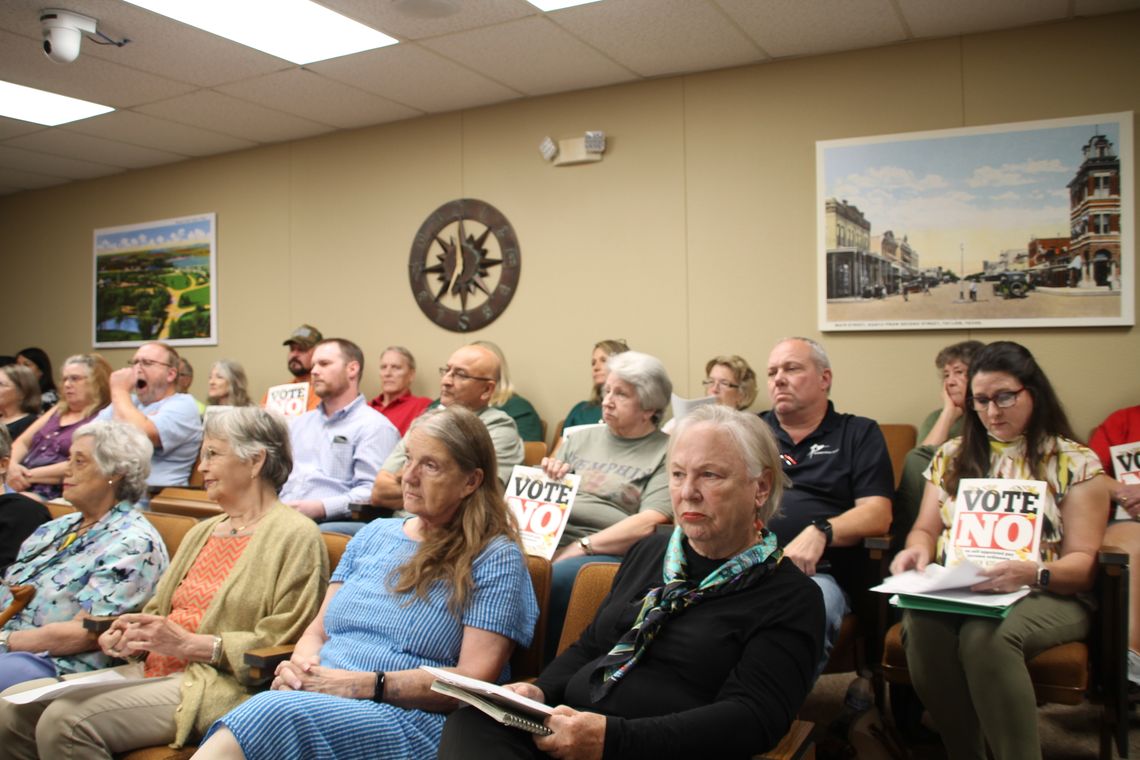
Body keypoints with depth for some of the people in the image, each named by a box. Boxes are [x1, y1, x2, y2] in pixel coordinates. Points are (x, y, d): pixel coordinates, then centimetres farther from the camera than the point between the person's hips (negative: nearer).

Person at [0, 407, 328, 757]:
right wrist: (131, 636, 2)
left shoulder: (295, 537, -8)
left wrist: (191, 644, -17)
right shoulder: (201, 533, 21)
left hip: (216, 686, -8)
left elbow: (282, 647, -15)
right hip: (151, 670, 9)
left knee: (65, 721, -24)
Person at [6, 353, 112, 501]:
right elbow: (22, 442, 19)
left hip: (53, 492, -7)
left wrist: (30, 475, -11)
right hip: (19, 485, 7)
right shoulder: (58, 410, 22)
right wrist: (13, 465, -2)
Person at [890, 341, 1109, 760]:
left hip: (1043, 597, -3)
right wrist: (918, 549, -6)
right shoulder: (952, 455, 18)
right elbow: (926, 528, 20)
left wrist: (1033, 573, -24)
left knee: (985, 633, -38)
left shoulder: (1075, 462, 6)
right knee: (921, 625, -34)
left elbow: (1083, 563, -1)